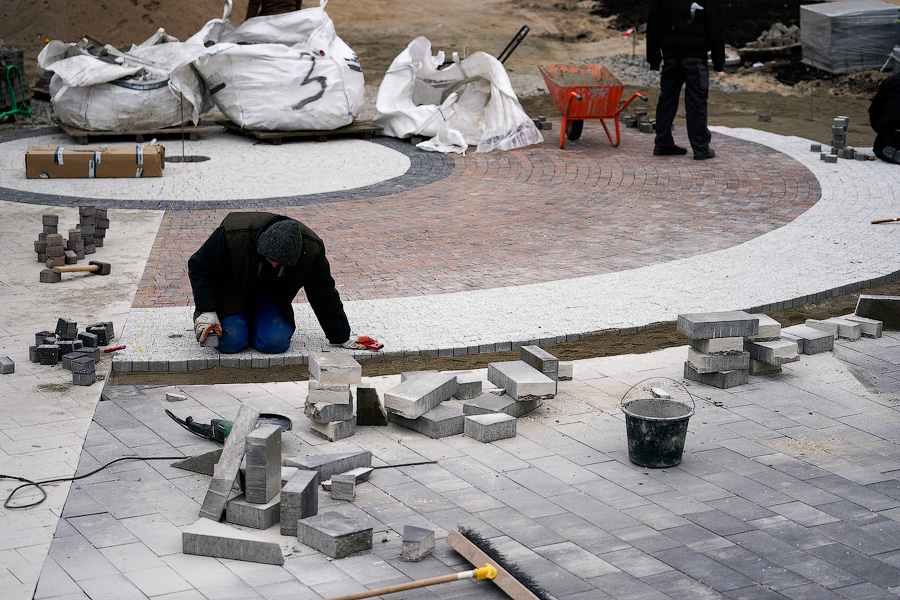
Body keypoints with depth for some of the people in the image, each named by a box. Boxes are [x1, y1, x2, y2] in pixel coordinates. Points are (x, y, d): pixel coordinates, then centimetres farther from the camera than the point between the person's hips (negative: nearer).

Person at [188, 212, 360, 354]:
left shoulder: (312, 248, -26)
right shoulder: (232, 236, -35)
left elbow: (324, 293, -12)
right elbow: (200, 267, -18)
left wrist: (341, 337, -7)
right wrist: (206, 311, -25)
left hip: (270, 294, 2)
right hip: (232, 289, -2)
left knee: (276, 342, -21)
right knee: (231, 342, -24)